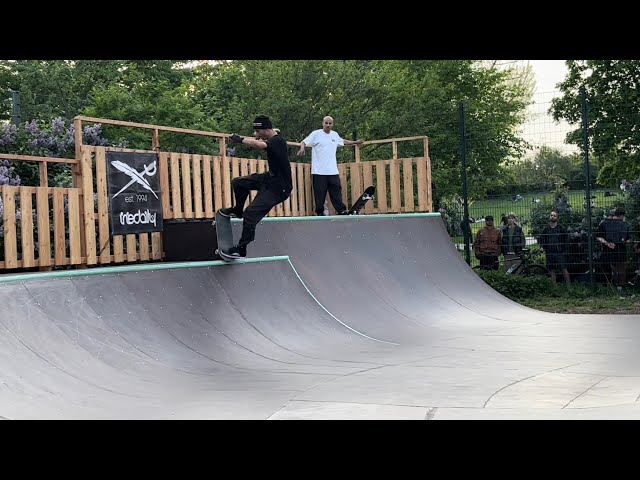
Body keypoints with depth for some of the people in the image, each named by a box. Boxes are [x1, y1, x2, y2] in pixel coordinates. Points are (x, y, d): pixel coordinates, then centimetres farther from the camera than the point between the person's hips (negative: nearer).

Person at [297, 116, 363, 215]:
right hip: (319, 171, -4)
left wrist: (355, 142, 38)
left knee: (336, 191, 5)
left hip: (333, 171, 5)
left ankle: (342, 211, 8)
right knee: (320, 194, -1)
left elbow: (343, 141, 33)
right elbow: (304, 142, -7)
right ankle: (320, 213, 8)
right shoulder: (316, 134, -3)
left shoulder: (335, 135, 14)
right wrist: (302, 147, -29)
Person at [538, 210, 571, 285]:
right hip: (549, 253, 3)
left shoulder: (561, 228, 4)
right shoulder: (546, 229, 11)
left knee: (564, 269, -8)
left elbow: (566, 240, 5)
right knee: (552, 270, 4)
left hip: (560, 253, -3)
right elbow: (541, 239, 17)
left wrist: (565, 250, -3)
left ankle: (568, 284, -5)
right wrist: (542, 247, -1)